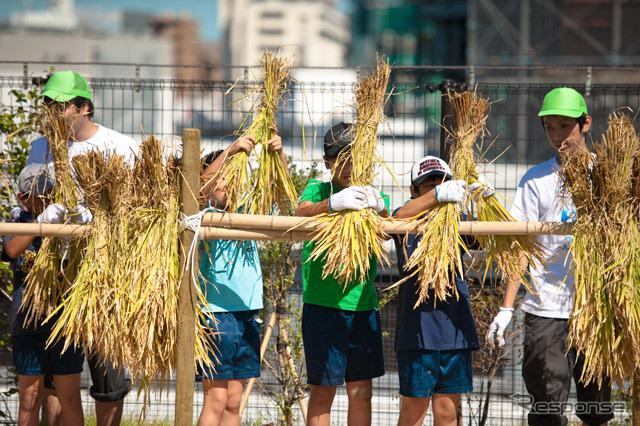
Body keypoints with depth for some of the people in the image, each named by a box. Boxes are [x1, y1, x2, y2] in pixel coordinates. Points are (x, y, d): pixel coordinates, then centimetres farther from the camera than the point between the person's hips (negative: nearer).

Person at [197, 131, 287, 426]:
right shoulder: (205, 217, -3)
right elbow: (202, 186, -23)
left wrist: (278, 153, -12)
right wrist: (230, 150, -31)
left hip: (246, 315, 6)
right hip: (214, 313, -6)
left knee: (233, 402, 8)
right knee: (215, 399, -8)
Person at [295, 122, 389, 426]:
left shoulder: (369, 194, 11)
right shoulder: (318, 189, 2)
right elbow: (301, 215, -21)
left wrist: (379, 209, -31)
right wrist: (333, 203, -42)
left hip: (363, 305, 4)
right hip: (323, 306, -4)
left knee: (361, 390, 6)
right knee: (322, 391, -1)